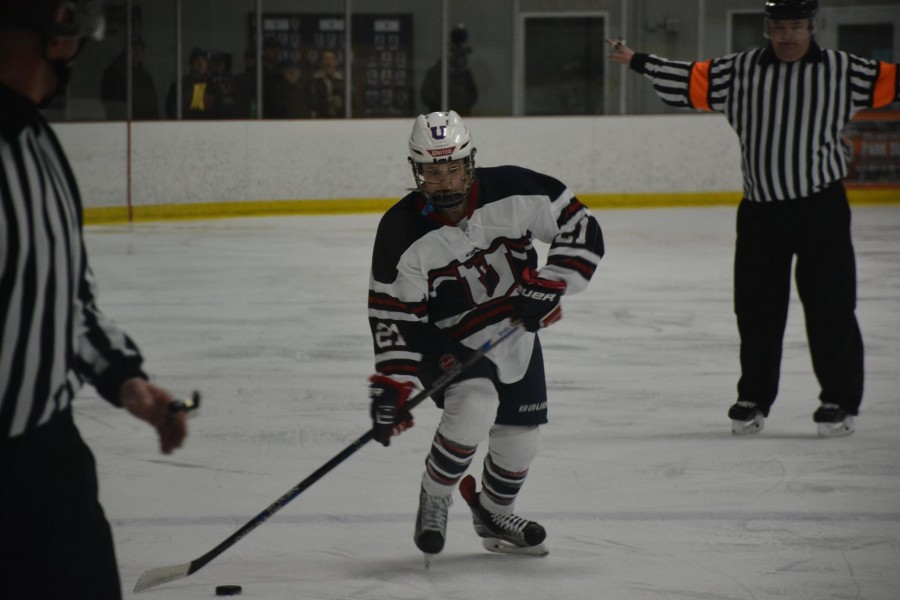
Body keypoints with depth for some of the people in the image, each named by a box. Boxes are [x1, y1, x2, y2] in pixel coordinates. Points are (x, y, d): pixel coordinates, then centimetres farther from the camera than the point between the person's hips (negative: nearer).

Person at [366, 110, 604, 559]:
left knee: (521, 434, 7)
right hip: (446, 339, -4)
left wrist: (548, 285, -23)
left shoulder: (512, 192, -20)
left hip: (514, 330, 4)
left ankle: (494, 514, 36)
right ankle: (434, 499, -7)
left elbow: (581, 228, -13)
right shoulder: (402, 232, -23)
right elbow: (392, 315, -18)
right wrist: (391, 386, -23)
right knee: (475, 404, -30)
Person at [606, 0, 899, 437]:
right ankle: (754, 398, 20)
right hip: (760, 211, 3)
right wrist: (638, 62, 6)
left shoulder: (839, 70, 0)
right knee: (756, 308, 8)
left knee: (830, 307, -2)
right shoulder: (742, 71, 6)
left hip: (821, 208, -3)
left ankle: (840, 400, 7)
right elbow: (691, 81, 9)